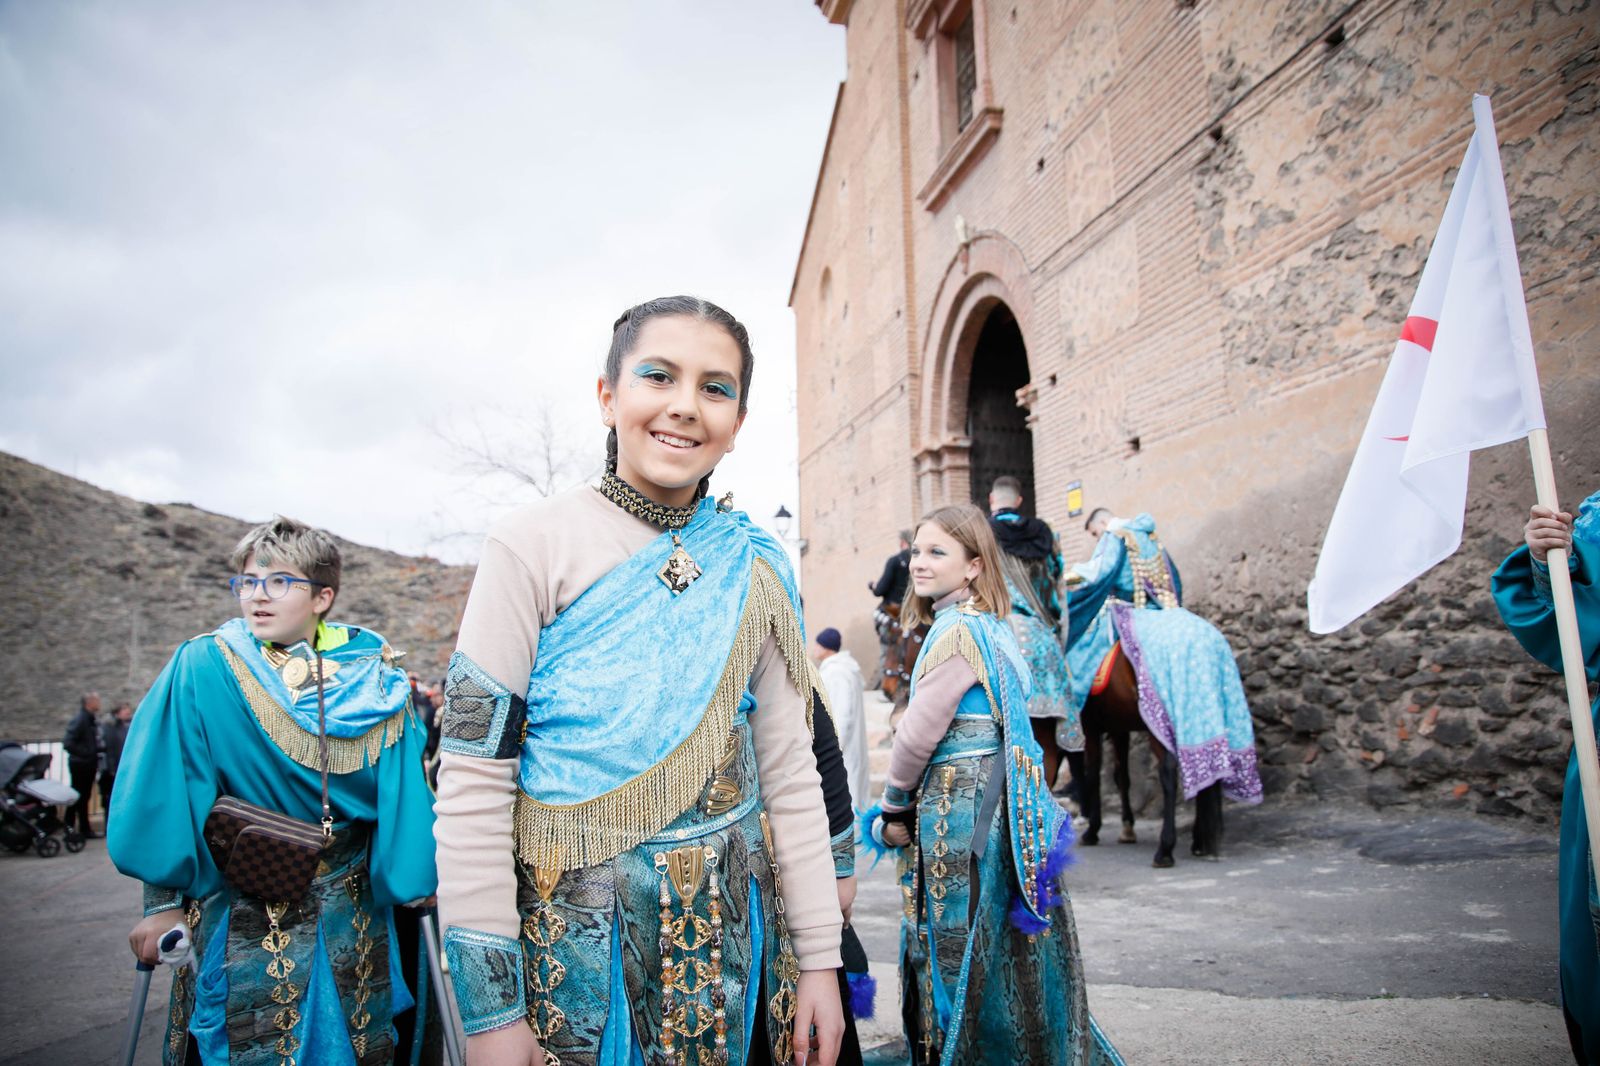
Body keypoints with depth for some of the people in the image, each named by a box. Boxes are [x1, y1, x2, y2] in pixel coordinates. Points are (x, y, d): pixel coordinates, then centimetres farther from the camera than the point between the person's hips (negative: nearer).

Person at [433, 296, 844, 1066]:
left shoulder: (755, 569, 1)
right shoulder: (533, 546, -10)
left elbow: (790, 775, 4)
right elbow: (471, 781, -11)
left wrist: (819, 960, 3)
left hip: (727, 927, 3)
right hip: (571, 931, -3)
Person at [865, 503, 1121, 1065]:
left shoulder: (957, 629, -16)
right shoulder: (993, 626, 12)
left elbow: (918, 735, -19)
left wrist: (892, 811, -4)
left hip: (959, 811, -9)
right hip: (993, 805, 9)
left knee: (960, 953, 3)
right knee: (994, 953, 18)